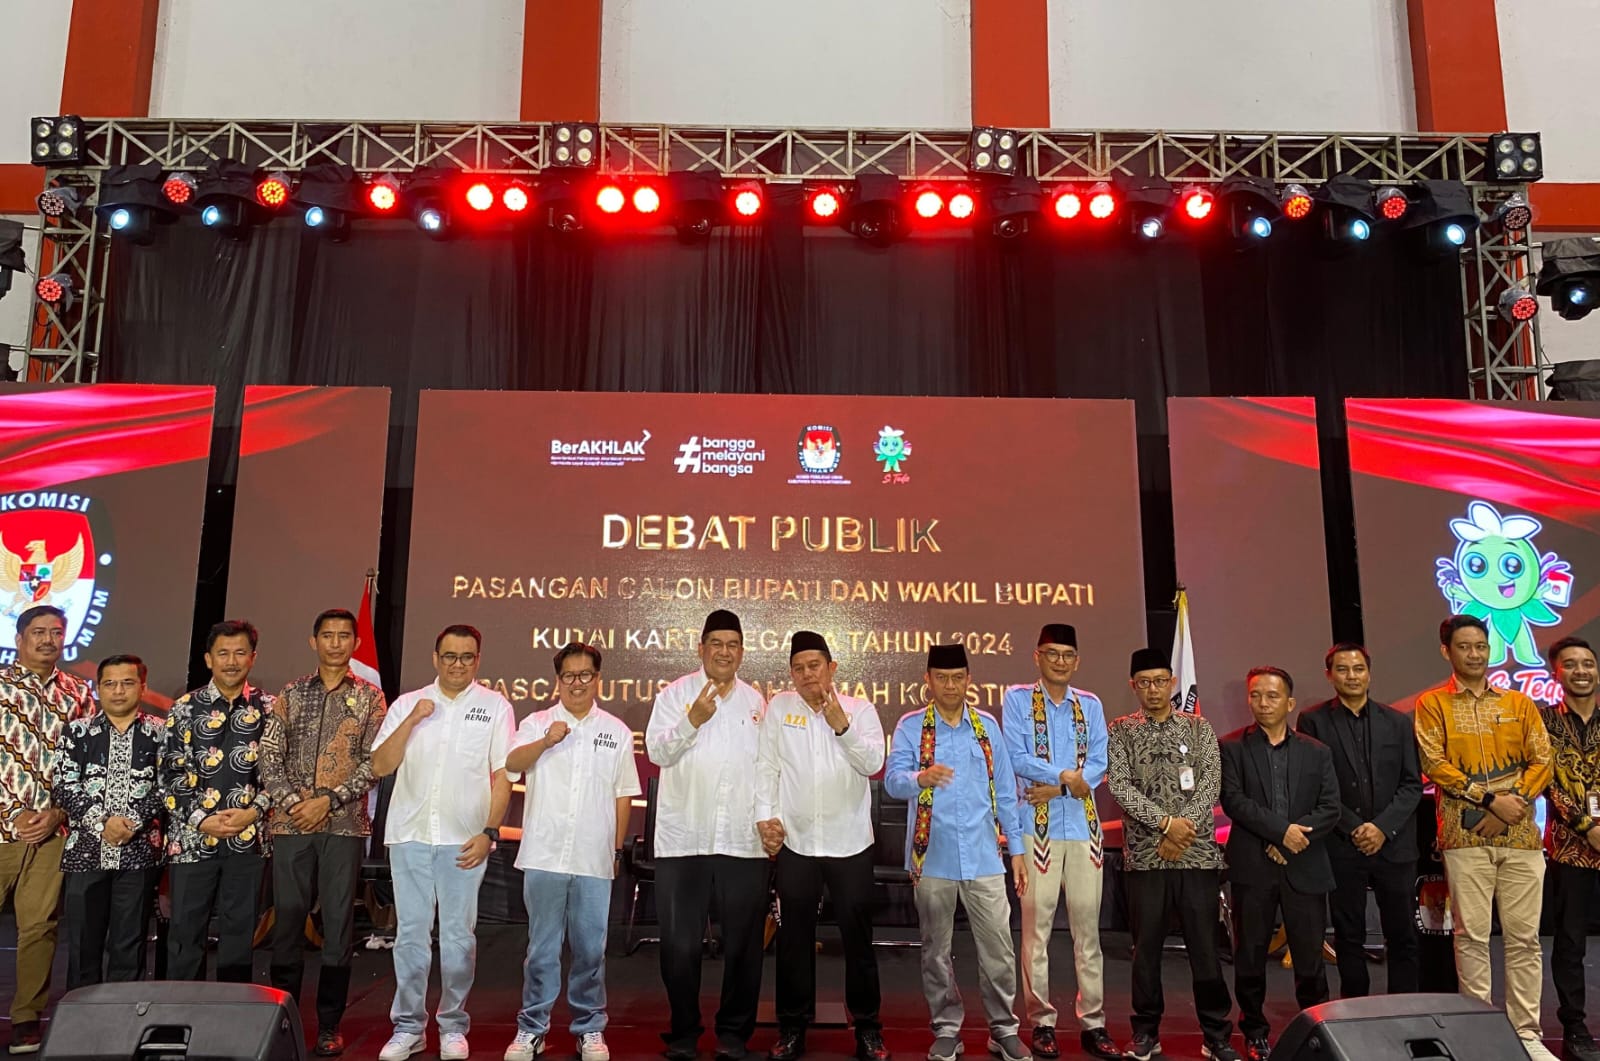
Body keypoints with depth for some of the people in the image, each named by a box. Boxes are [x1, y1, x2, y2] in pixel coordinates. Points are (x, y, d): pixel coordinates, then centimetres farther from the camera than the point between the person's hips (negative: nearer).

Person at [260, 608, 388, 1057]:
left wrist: (329, 799, -10)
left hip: (344, 824, -1)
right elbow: (269, 755, 5)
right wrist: (290, 801, -8)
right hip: (291, 823, 2)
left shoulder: (369, 696, 4)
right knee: (287, 919, 6)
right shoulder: (291, 693, 9)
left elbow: (373, 762, -1)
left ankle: (329, 1024, 12)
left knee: (339, 924, 2)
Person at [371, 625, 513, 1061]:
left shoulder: (494, 707, 3)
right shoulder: (407, 704, 8)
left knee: (458, 936, 4)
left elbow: (502, 777, 1)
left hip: (464, 840, -2)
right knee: (410, 934, 7)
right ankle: (408, 1026, 18)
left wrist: (489, 833, -6)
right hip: (409, 835, 2)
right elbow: (380, 767, 1)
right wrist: (412, 720, -9)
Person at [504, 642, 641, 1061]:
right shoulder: (537, 723, 6)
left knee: (591, 948, 7)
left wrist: (617, 847, 8)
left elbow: (623, 795, 10)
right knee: (541, 947, 7)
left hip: (594, 859, 1)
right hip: (544, 855, -1)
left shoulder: (617, 731, 8)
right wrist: (546, 741, -25)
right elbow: (511, 764, -10)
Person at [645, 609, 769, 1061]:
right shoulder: (675, 694, 1)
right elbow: (658, 751, -9)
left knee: (743, 943, 7)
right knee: (680, 944, 6)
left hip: (743, 842, 2)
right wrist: (692, 720, -24)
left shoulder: (756, 701, 11)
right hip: (683, 839, -2)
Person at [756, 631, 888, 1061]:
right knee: (794, 939, 11)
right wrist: (765, 816, -7)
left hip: (850, 844, -1)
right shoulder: (779, 707, 3)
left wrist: (841, 724, -20)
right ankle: (792, 1026, 24)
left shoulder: (860, 709, 0)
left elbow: (873, 764, -10)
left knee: (857, 937, 8)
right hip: (795, 842, 1)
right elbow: (766, 766, 1)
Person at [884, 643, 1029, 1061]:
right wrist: (921, 778, -34)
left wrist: (1016, 849, 8)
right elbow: (892, 780, -12)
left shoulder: (987, 725, 8)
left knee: (998, 947, 4)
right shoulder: (911, 727, 0)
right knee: (936, 949, 9)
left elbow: (1005, 791, 11)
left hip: (984, 855, 1)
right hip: (933, 855, -1)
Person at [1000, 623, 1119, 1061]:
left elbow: (1099, 765, 3)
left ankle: (1093, 1024, 13)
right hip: (1037, 827, -3)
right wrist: (1065, 775, -9)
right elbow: (1016, 758, -7)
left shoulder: (1091, 705, 12)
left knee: (1087, 927, 6)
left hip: (1084, 826, 3)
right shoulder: (1017, 699, 3)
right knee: (1037, 926, 0)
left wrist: (1055, 788, -10)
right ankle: (1041, 1023, 9)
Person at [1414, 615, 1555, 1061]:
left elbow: (1542, 761, 6)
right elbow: (1434, 764, -6)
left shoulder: (1519, 702, 12)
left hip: (1520, 835, 3)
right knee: (1472, 935, 1)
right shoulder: (1432, 703, 3)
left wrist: (1515, 803, -10)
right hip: (1465, 836, -2)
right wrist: (1491, 799, -13)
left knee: (1524, 936, 4)